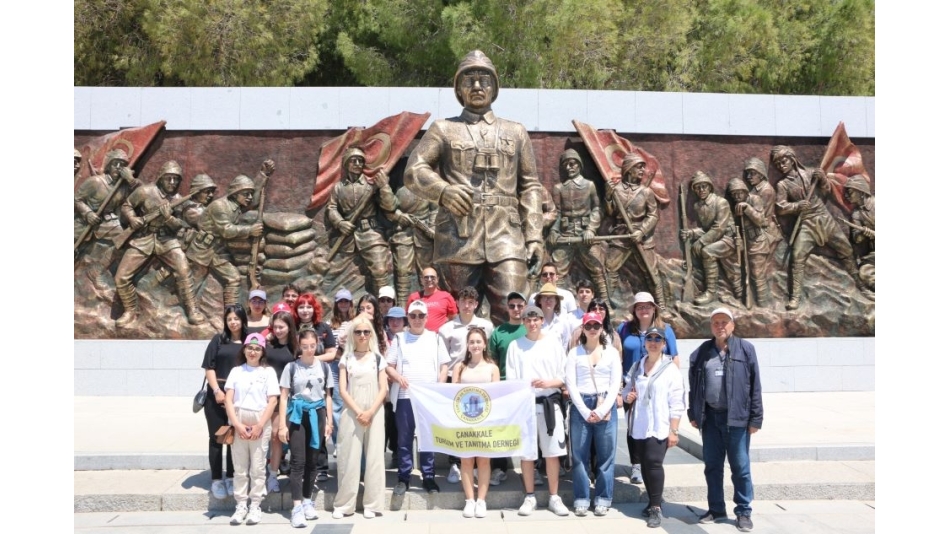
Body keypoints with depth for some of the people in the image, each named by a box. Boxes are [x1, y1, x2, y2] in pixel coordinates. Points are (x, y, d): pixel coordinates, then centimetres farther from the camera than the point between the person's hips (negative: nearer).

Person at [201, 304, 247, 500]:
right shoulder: (218, 339, 3)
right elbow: (209, 367, -1)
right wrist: (217, 390, -11)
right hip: (217, 394, -1)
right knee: (216, 437, 3)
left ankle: (231, 477, 17)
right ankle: (216, 479, 9)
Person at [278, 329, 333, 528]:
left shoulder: (324, 367, 5)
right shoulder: (291, 367, -1)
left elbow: (328, 396, 10)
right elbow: (284, 397, -1)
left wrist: (329, 421, 6)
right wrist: (282, 424, -6)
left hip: (317, 415, 2)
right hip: (297, 415, -2)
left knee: (313, 461, 7)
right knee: (298, 461, -6)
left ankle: (307, 500, 21)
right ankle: (297, 506, -6)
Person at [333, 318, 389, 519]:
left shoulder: (378, 358, 8)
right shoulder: (346, 358, 6)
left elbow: (383, 389, 3)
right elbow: (342, 390, 0)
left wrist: (370, 412, -11)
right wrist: (358, 412, -11)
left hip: (374, 414, 1)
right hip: (352, 414, -1)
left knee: (374, 457, 0)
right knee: (349, 458, 0)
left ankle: (371, 504, 7)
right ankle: (343, 504, 8)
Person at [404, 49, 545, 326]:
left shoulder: (516, 132, 19)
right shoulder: (443, 129, 14)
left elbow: (530, 186, 14)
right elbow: (413, 171, 5)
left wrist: (534, 236, 4)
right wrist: (443, 190, -16)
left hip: (506, 237, 1)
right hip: (458, 238, 0)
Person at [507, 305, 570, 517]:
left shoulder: (553, 343, 4)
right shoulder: (515, 345, 4)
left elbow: (564, 377, 3)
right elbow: (511, 379, 2)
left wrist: (548, 383, -15)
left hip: (550, 403, 0)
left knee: (552, 452, 2)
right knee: (526, 453, 6)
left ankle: (554, 497, 14)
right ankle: (530, 497, 18)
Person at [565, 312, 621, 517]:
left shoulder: (612, 352, 7)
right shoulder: (575, 352, 5)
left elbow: (615, 384, 1)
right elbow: (570, 384, -1)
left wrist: (602, 410, -10)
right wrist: (585, 411, -11)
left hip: (606, 407, 0)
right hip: (580, 406, 0)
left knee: (606, 454, 3)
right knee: (580, 454, 2)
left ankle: (603, 499, 13)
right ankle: (581, 500, 11)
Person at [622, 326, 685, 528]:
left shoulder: (671, 368, -4)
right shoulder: (636, 366, 11)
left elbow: (677, 402, -7)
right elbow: (627, 389, 20)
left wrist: (674, 430, -10)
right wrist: (628, 396, -4)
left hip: (659, 427, -5)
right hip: (639, 426, 5)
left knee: (654, 463, -13)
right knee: (645, 464, 10)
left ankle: (656, 508, -5)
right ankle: (653, 502, 23)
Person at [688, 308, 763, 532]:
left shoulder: (745, 349, -2)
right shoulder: (701, 352, 8)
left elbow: (755, 385, -4)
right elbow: (694, 385, 12)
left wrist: (755, 418, -7)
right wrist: (693, 414, 8)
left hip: (737, 418, -3)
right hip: (710, 417, 4)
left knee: (740, 467, 4)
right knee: (712, 465, 11)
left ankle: (743, 512, 16)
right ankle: (716, 508, 24)